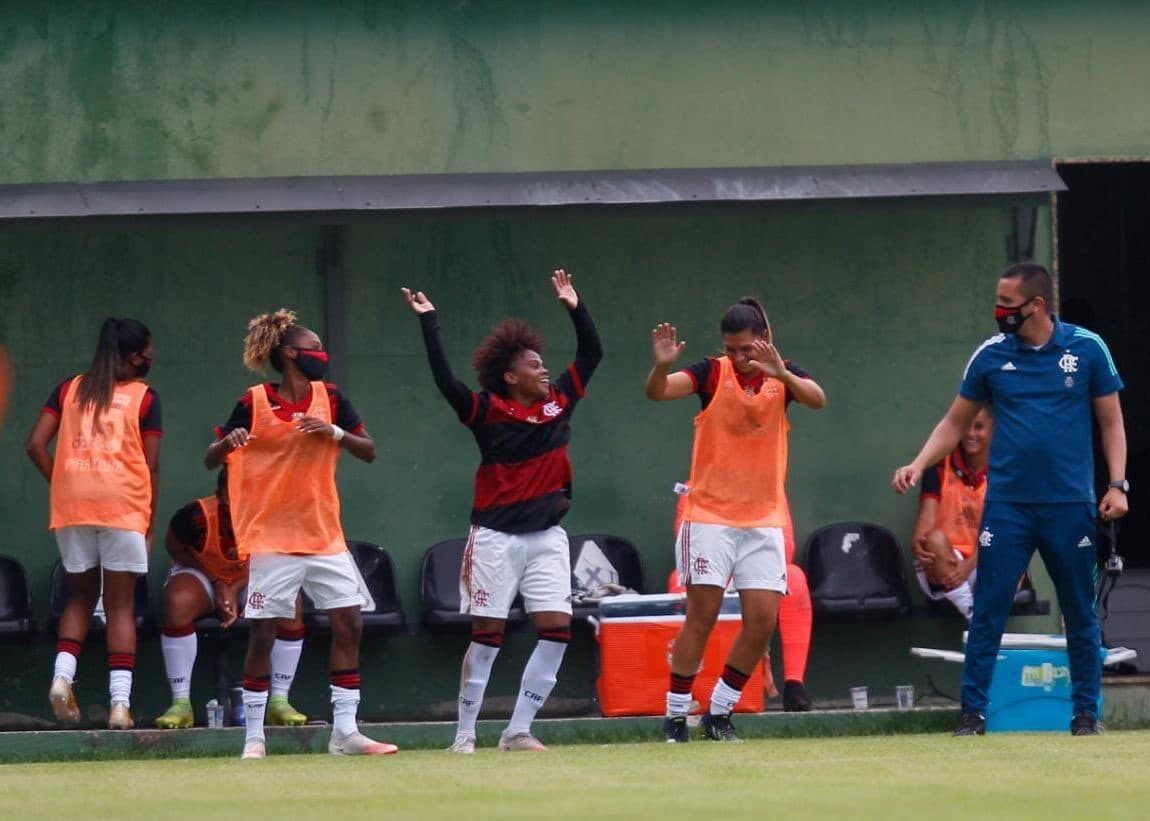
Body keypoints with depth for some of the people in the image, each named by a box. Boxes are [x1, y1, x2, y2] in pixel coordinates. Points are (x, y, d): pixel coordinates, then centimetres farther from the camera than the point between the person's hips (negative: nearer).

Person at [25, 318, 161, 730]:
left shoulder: (68, 390, 12)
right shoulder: (144, 397, 4)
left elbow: (36, 445, 3)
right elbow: (152, 467, 1)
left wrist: (61, 483, 12)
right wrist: (150, 524, 8)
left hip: (71, 506, 3)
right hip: (124, 507, -3)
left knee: (81, 595, 18)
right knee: (121, 605, 1)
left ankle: (62, 676, -3)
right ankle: (120, 702, -6)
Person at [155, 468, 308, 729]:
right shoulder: (196, 516, -29)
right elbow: (175, 548, -10)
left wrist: (235, 590, -23)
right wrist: (217, 583, -17)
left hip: (251, 580, 2)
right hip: (203, 573, -2)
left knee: (290, 602, -28)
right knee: (178, 601, -35)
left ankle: (279, 701, -19)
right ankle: (181, 704, -28)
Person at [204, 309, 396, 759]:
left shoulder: (330, 398, 6)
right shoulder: (253, 402, -5)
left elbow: (369, 451, 5)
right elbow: (211, 460, -2)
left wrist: (334, 432, -12)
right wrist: (228, 442, -23)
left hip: (324, 534, 4)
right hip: (272, 536, -4)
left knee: (349, 623, -3)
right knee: (263, 633, -4)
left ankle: (345, 731, 3)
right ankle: (254, 736, 4)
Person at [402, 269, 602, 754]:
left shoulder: (559, 403, 7)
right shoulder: (487, 412, -7)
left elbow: (591, 353, 16)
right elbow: (445, 381, -19)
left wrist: (574, 306, 10)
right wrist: (428, 321, -20)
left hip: (547, 536, 5)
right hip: (497, 537, -5)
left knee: (557, 631, -6)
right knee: (487, 635, -2)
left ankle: (518, 731, 0)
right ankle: (465, 733, 7)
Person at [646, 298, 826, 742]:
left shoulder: (783, 375, 2)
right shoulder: (712, 373, -4)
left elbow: (817, 399, -19)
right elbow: (658, 392, -19)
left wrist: (782, 374, -39)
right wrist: (662, 365, -41)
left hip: (764, 518, 2)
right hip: (709, 513, -2)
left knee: (763, 620, -4)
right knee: (702, 614, -5)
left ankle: (719, 712, 11)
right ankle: (675, 714, 2)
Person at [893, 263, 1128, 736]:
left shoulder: (1087, 349, -1)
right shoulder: (991, 356, 3)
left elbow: (1111, 421, 5)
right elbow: (955, 423, 11)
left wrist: (1117, 485, -5)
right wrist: (919, 465, -4)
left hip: (1070, 505, -1)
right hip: (1007, 503, 1)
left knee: (1080, 614, 5)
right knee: (988, 611, -4)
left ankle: (1086, 713, 15)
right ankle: (972, 712, 1)